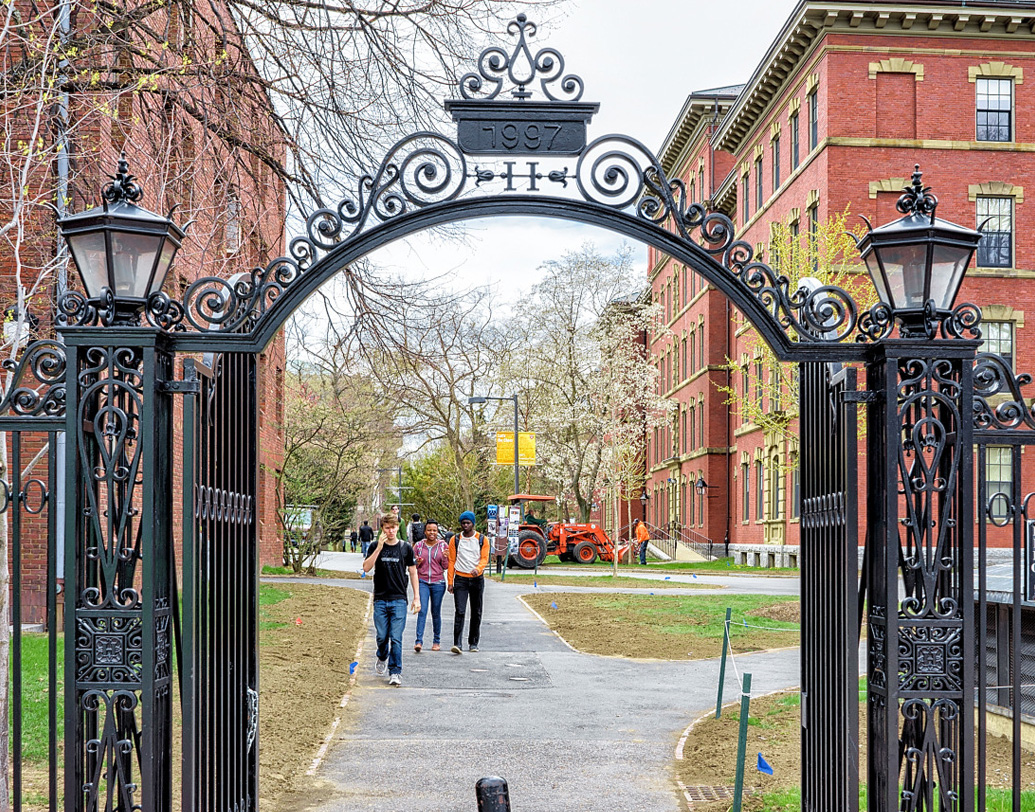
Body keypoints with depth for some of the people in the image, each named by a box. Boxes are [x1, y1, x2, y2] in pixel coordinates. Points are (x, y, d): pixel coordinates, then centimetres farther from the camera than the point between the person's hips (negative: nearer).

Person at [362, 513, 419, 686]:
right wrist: (379, 547, -17)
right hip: (380, 600, 1)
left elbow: (413, 573, 9)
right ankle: (382, 658, 37)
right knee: (382, 636, 7)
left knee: (396, 638, -7)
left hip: (399, 600, -1)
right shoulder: (376, 547, 4)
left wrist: (416, 597, 4)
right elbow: (366, 568, -9)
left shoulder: (406, 548, 4)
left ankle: (395, 672, -1)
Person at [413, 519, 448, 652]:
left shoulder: (443, 546, 4)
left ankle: (436, 641, 19)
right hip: (422, 581, 0)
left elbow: (446, 567, 5)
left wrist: (445, 557, -13)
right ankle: (419, 641, -16)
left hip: (438, 583, 0)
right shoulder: (418, 546, 5)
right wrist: (417, 563, -9)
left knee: (436, 612, 7)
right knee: (422, 610, -12)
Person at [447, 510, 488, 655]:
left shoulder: (482, 540, 4)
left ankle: (473, 643, 20)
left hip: (477, 579, 1)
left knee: (476, 613, 9)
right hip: (460, 579, -1)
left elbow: (484, 558, -4)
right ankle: (457, 643, -17)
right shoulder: (455, 540, 4)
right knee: (460, 612, -13)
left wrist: (478, 569, -26)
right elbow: (451, 561, 4)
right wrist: (450, 582, -1)